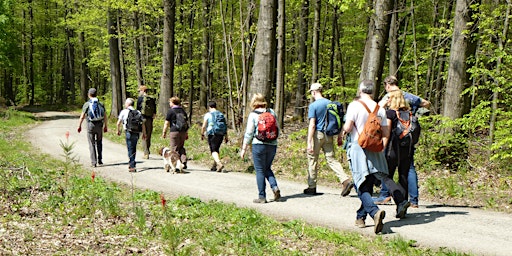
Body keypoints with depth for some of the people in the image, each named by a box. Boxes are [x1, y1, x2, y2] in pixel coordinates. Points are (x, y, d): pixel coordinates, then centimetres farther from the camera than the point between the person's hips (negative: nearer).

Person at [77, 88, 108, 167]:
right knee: (99, 143, 18)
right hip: (99, 125, 3)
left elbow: (82, 117, -5)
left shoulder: (87, 104, -6)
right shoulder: (100, 104, 2)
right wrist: (106, 126, 12)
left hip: (90, 125, -2)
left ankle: (93, 162, 0)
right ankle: (100, 160, 18)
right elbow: (105, 116, 3)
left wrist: (79, 126, 6)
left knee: (92, 144, 3)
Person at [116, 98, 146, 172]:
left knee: (130, 149, -1)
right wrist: (144, 133, 13)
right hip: (137, 133, 4)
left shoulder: (124, 111, 3)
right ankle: (131, 163, 26)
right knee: (133, 148, 18)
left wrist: (118, 130, 19)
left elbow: (119, 123, 3)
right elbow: (142, 123, 8)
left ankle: (132, 166, -6)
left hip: (129, 132, -4)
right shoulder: (138, 112, 12)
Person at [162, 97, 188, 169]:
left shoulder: (170, 111, -4)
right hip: (183, 132, 5)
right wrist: (186, 133, 21)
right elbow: (186, 122, 15)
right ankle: (184, 161, -1)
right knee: (181, 148, 15)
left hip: (174, 131, -5)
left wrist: (164, 132, 4)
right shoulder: (183, 111, 13)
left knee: (175, 148, 0)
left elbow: (167, 123, -4)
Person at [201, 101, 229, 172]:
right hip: (220, 134, 5)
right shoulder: (221, 114, 12)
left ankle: (219, 163, -29)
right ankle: (215, 166, 23)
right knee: (216, 150, 18)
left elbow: (204, 126, -2)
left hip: (212, 134, -5)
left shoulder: (208, 115, -2)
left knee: (213, 151, -7)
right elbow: (225, 126, 11)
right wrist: (226, 136, 15)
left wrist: (202, 134, 11)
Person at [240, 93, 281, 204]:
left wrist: (244, 149, -1)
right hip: (272, 145, 4)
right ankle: (275, 187, -3)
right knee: (267, 168, 19)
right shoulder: (272, 112, 7)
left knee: (260, 170, 3)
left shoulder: (253, 115, -5)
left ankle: (262, 197, 4)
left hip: (259, 144, -4)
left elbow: (249, 133, -7)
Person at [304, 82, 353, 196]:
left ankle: (312, 187, 14)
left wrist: (309, 143, -16)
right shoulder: (330, 103, 7)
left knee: (312, 159, 7)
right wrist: (339, 136, 17)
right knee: (331, 159, 6)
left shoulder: (313, 105, -10)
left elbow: (312, 125, -16)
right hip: (329, 135, 5)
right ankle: (346, 180, -12)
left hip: (317, 134, -5)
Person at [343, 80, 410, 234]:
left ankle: (374, 211, -29)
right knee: (369, 184, 16)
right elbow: (386, 133, 10)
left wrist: (344, 130, 10)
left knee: (362, 186, -8)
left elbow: (348, 127, -13)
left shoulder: (354, 105, -6)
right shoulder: (379, 108, 8)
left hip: (357, 147, -4)